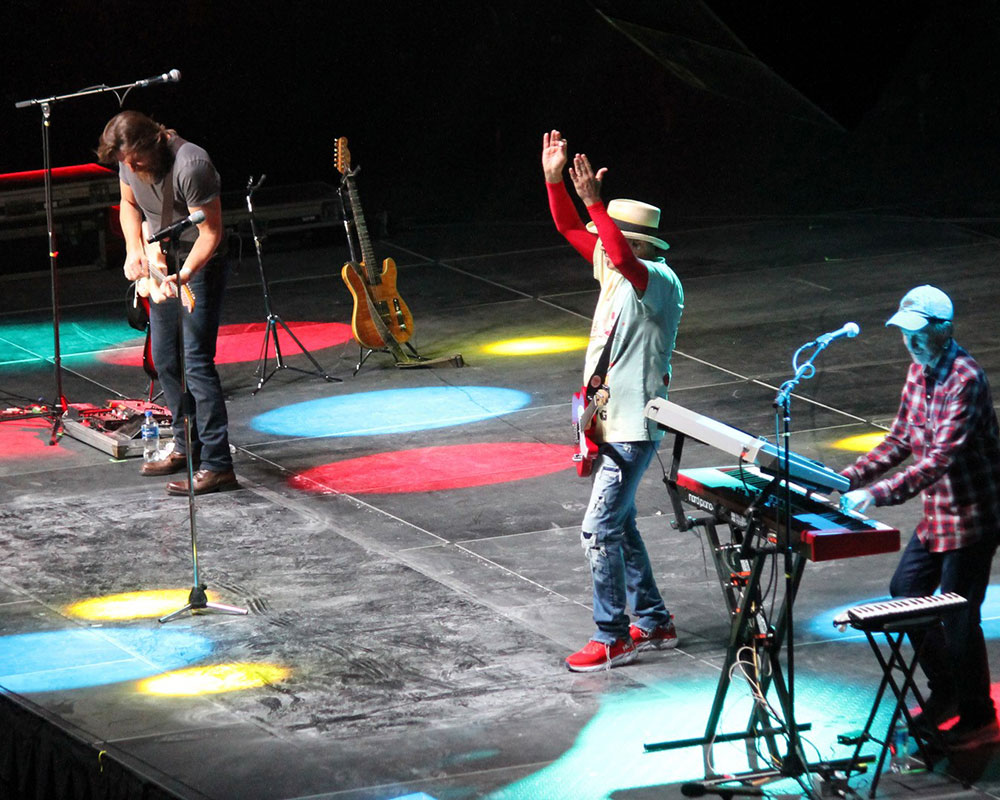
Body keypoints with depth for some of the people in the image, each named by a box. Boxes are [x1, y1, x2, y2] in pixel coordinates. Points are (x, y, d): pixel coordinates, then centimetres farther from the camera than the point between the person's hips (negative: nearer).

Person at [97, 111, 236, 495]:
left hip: (200, 263, -8)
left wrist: (182, 276, -38)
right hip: (162, 262, 8)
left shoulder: (190, 165, -30)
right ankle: (187, 447, 28)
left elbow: (210, 232, -26)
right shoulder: (129, 161, -6)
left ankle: (217, 465, -15)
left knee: (196, 360, -15)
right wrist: (134, 249, -1)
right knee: (165, 360, 14)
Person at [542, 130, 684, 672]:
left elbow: (621, 255, -40)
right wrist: (554, 179, 0)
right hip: (609, 423, 10)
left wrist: (593, 201, -44)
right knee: (617, 525, 17)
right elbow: (570, 228, 12)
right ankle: (653, 623, 27)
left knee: (600, 530, -8)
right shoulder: (617, 272, 7)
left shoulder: (658, 281, -18)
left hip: (633, 429, -10)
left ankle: (612, 638, 0)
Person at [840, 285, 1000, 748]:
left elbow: (939, 460, -32)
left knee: (957, 617, -3)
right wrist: (849, 478, 0)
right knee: (905, 593, 17)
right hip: (936, 514, 9)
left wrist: (878, 494, -38)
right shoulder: (919, 371, 5)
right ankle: (944, 692, 32)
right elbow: (901, 440, 12)